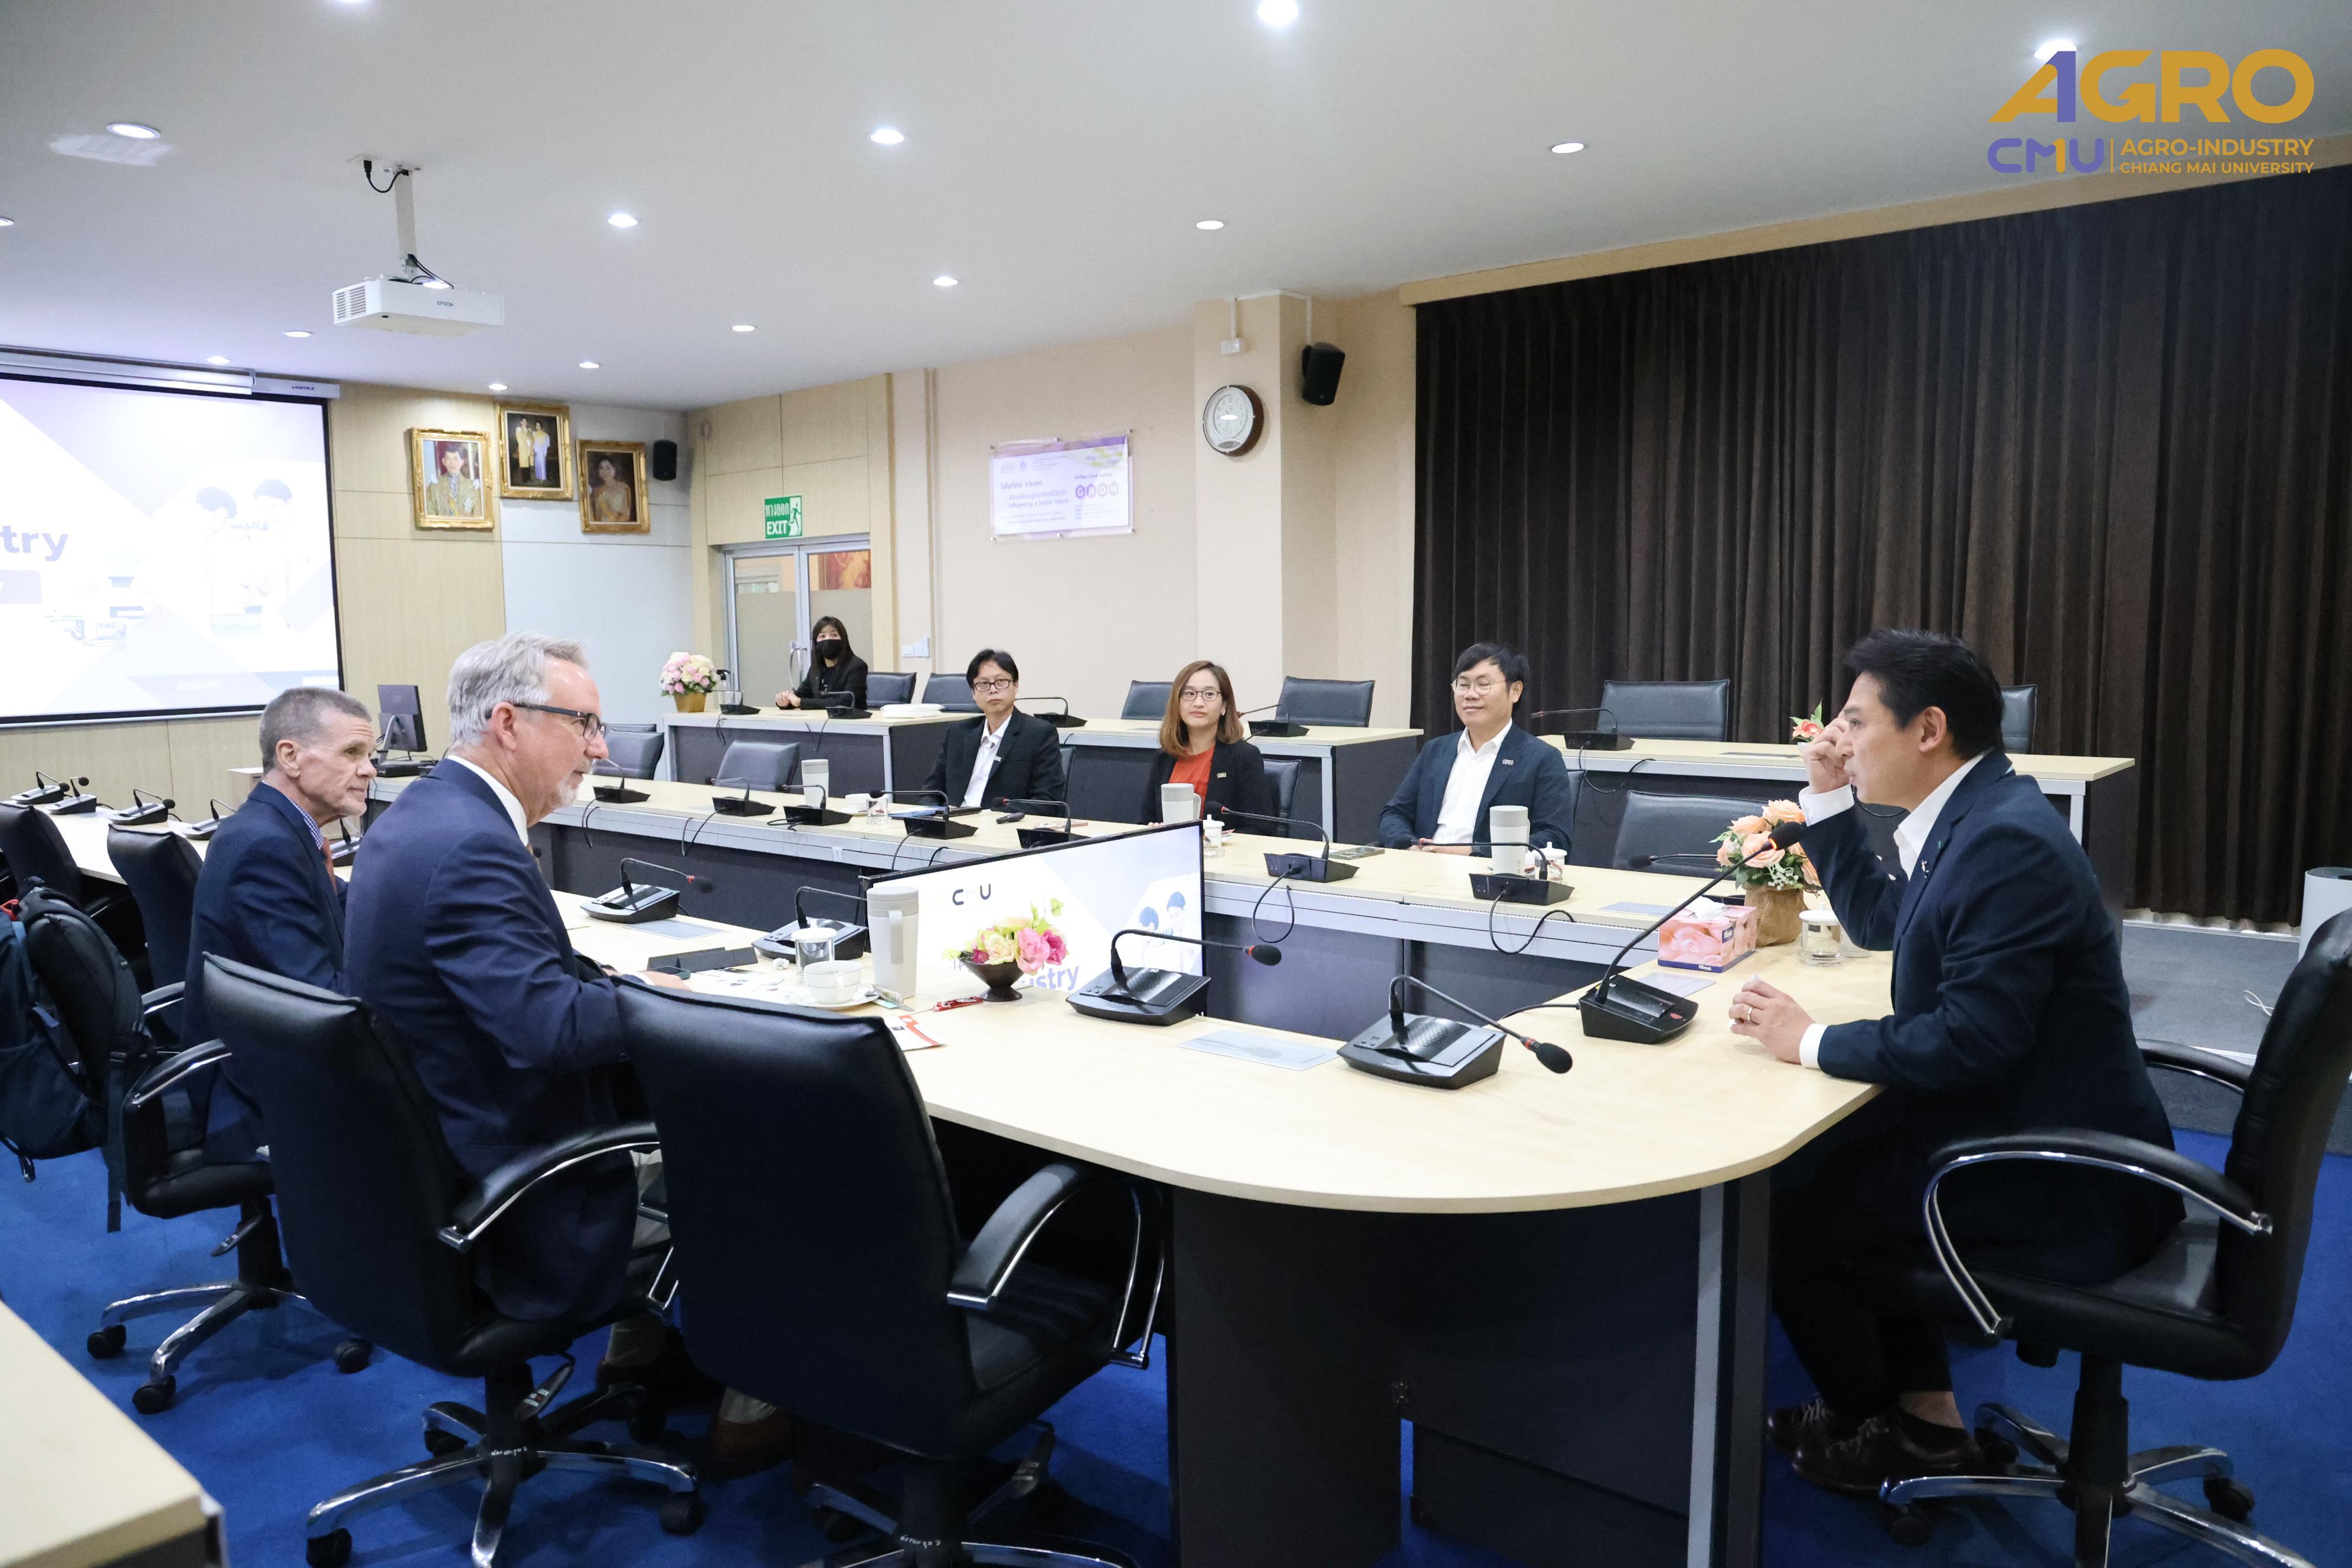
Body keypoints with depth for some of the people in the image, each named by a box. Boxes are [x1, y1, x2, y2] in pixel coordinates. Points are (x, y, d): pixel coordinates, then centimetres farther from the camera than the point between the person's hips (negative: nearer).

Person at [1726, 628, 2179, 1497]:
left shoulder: (2008, 840, -25)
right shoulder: (1974, 814, 6)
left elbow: (1969, 1041, -29)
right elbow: (1882, 922, 21)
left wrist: (1811, 1042, -18)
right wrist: (1827, 797, 12)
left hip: (2058, 1186, -10)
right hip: (2028, 1128, 10)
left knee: (1782, 1212, -6)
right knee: (1830, 1160, 16)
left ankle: (1866, 1431, 21)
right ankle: (1922, 1409, 24)